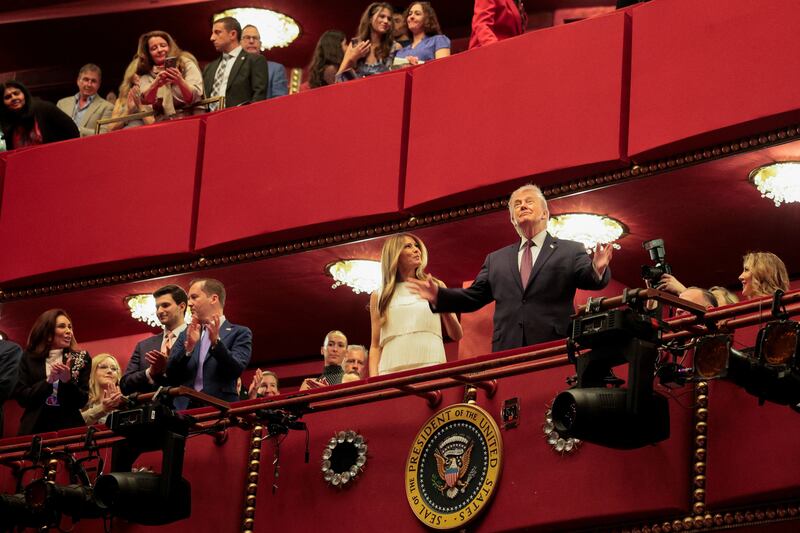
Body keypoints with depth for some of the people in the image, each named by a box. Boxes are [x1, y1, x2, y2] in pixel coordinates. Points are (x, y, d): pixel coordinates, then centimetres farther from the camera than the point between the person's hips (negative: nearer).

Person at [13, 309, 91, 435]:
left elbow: (82, 401, -1)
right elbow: (21, 397, -3)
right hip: (35, 428, 0)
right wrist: (48, 381, -16)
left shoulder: (81, 358, 2)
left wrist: (68, 381, -19)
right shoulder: (29, 358, 3)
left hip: (69, 427, 0)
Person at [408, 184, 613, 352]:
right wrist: (439, 296, 8)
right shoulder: (496, 260, 24)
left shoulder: (571, 251, 13)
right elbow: (473, 297, 23)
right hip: (507, 353, 3)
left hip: (555, 353, -3)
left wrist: (597, 270, -25)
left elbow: (590, 281, -2)